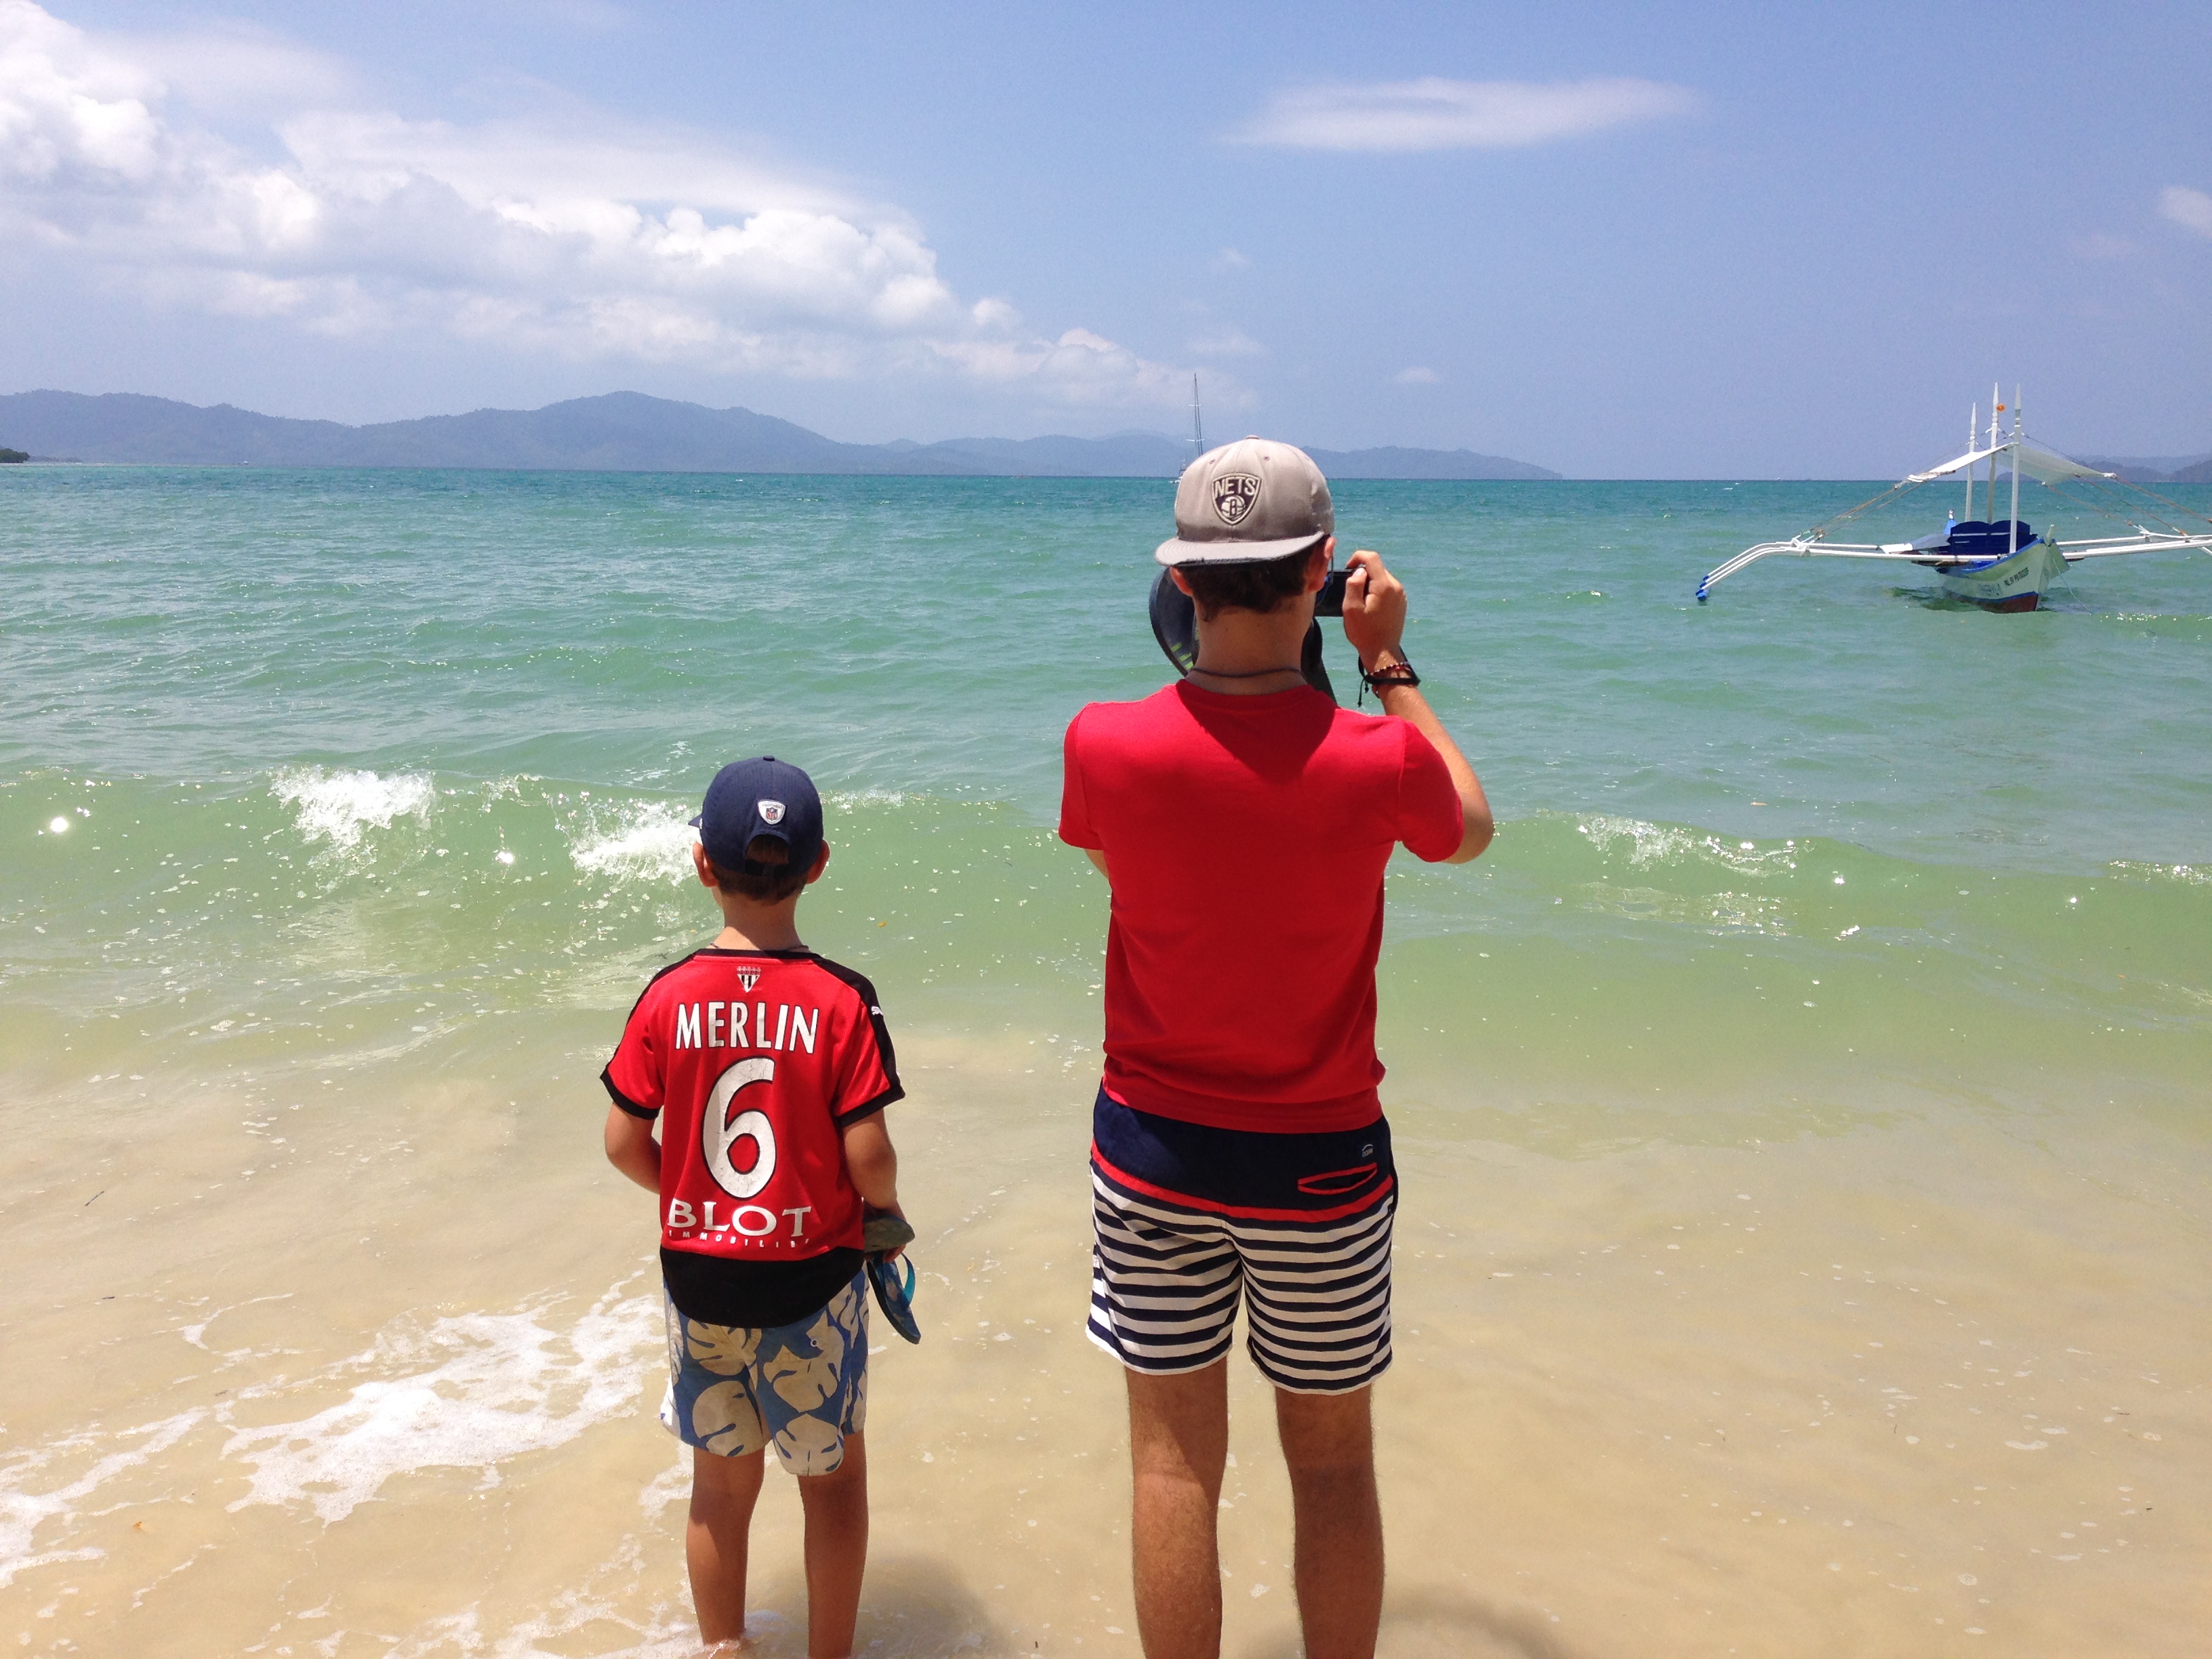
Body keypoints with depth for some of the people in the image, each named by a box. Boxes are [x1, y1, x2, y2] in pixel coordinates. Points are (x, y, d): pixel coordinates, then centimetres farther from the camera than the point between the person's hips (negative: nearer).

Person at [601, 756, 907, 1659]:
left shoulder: (667, 998, -9)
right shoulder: (841, 1001, -16)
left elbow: (623, 1143, -4)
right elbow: (868, 1155, -16)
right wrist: (886, 1211, 5)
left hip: (698, 1273, 3)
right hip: (812, 1278, -2)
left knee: (721, 1481, 20)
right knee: (833, 1475, 17)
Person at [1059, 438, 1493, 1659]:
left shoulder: (1105, 745, -16)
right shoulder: (1377, 762, -19)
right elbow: (1469, 828, 5)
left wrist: (1204, 661, 10)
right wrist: (1388, 663, 9)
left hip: (1153, 1147, 1)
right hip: (1318, 1160, -1)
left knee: (1174, 1458, 13)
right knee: (1332, 1465, 16)